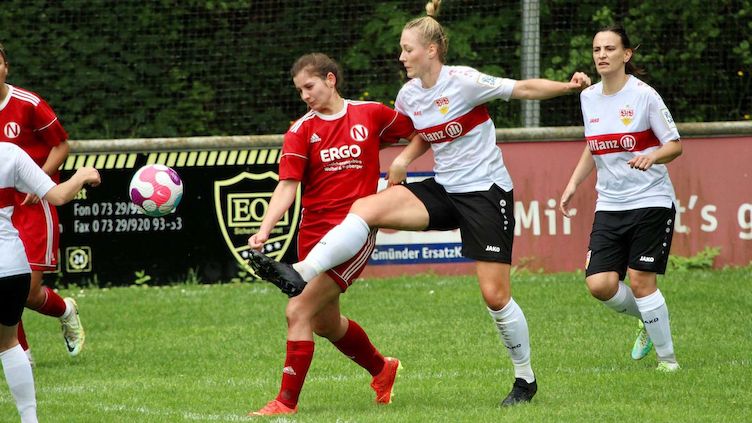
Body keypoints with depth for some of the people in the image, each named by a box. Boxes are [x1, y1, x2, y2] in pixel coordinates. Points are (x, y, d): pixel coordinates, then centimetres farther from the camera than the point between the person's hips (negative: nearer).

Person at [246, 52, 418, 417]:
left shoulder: (371, 115, 0)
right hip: (313, 234, 5)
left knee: (299, 312, -17)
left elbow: (419, 133, 17)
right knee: (326, 323, 18)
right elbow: (287, 186, -8)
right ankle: (381, 369, 45)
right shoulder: (301, 131, 2)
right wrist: (264, 229, -21)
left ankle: (287, 401, -10)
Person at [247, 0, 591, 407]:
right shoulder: (409, 95, 5)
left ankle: (525, 378, 13)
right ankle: (301, 274, -25)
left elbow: (523, 88, -13)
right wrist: (404, 158, 4)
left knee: (495, 295, -5)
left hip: (486, 191, -6)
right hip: (443, 190, 6)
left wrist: (569, 86, -27)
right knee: (367, 208, -17)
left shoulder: (463, 81, -15)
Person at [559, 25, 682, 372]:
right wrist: (574, 183, 12)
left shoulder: (644, 95, -10)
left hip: (650, 200, -5)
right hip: (609, 204, 5)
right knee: (600, 284, -8)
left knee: (640, 280, -11)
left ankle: (667, 357, 5)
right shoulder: (589, 97, 7)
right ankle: (647, 321, 22)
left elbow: (675, 144, -7)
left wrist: (652, 157, -27)